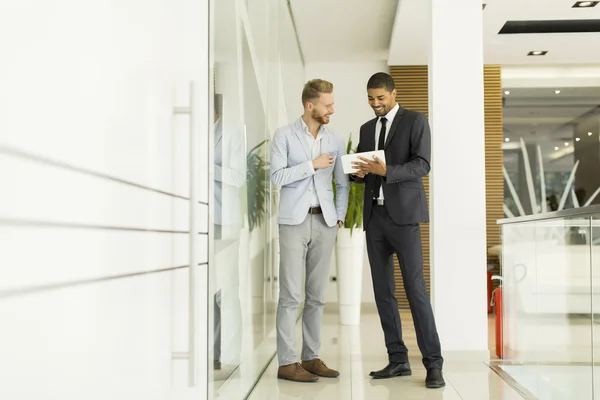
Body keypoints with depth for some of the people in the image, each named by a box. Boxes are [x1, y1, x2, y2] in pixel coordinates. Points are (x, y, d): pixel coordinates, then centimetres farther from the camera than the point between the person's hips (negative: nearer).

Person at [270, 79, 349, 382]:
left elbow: (343, 184, 14)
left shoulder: (335, 140, 9)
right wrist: (312, 164, -12)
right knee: (291, 295, -5)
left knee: (316, 295, 7)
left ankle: (311, 357, 16)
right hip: (294, 221, -4)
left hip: (324, 222, 4)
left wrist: (339, 217, 4)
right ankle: (286, 362, 2)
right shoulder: (284, 135, -1)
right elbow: (277, 177, -10)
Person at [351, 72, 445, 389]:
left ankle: (433, 362, -2)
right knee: (383, 289, 5)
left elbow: (421, 165, -12)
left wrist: (386, 170, -26)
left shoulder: (415, 121, 0)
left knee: (414, 287, -10)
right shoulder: (367, 129, 17)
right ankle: (398, 359, 13)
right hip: (374, 215, 6)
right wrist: (359, 172, -5)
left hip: (403, 213, -6)